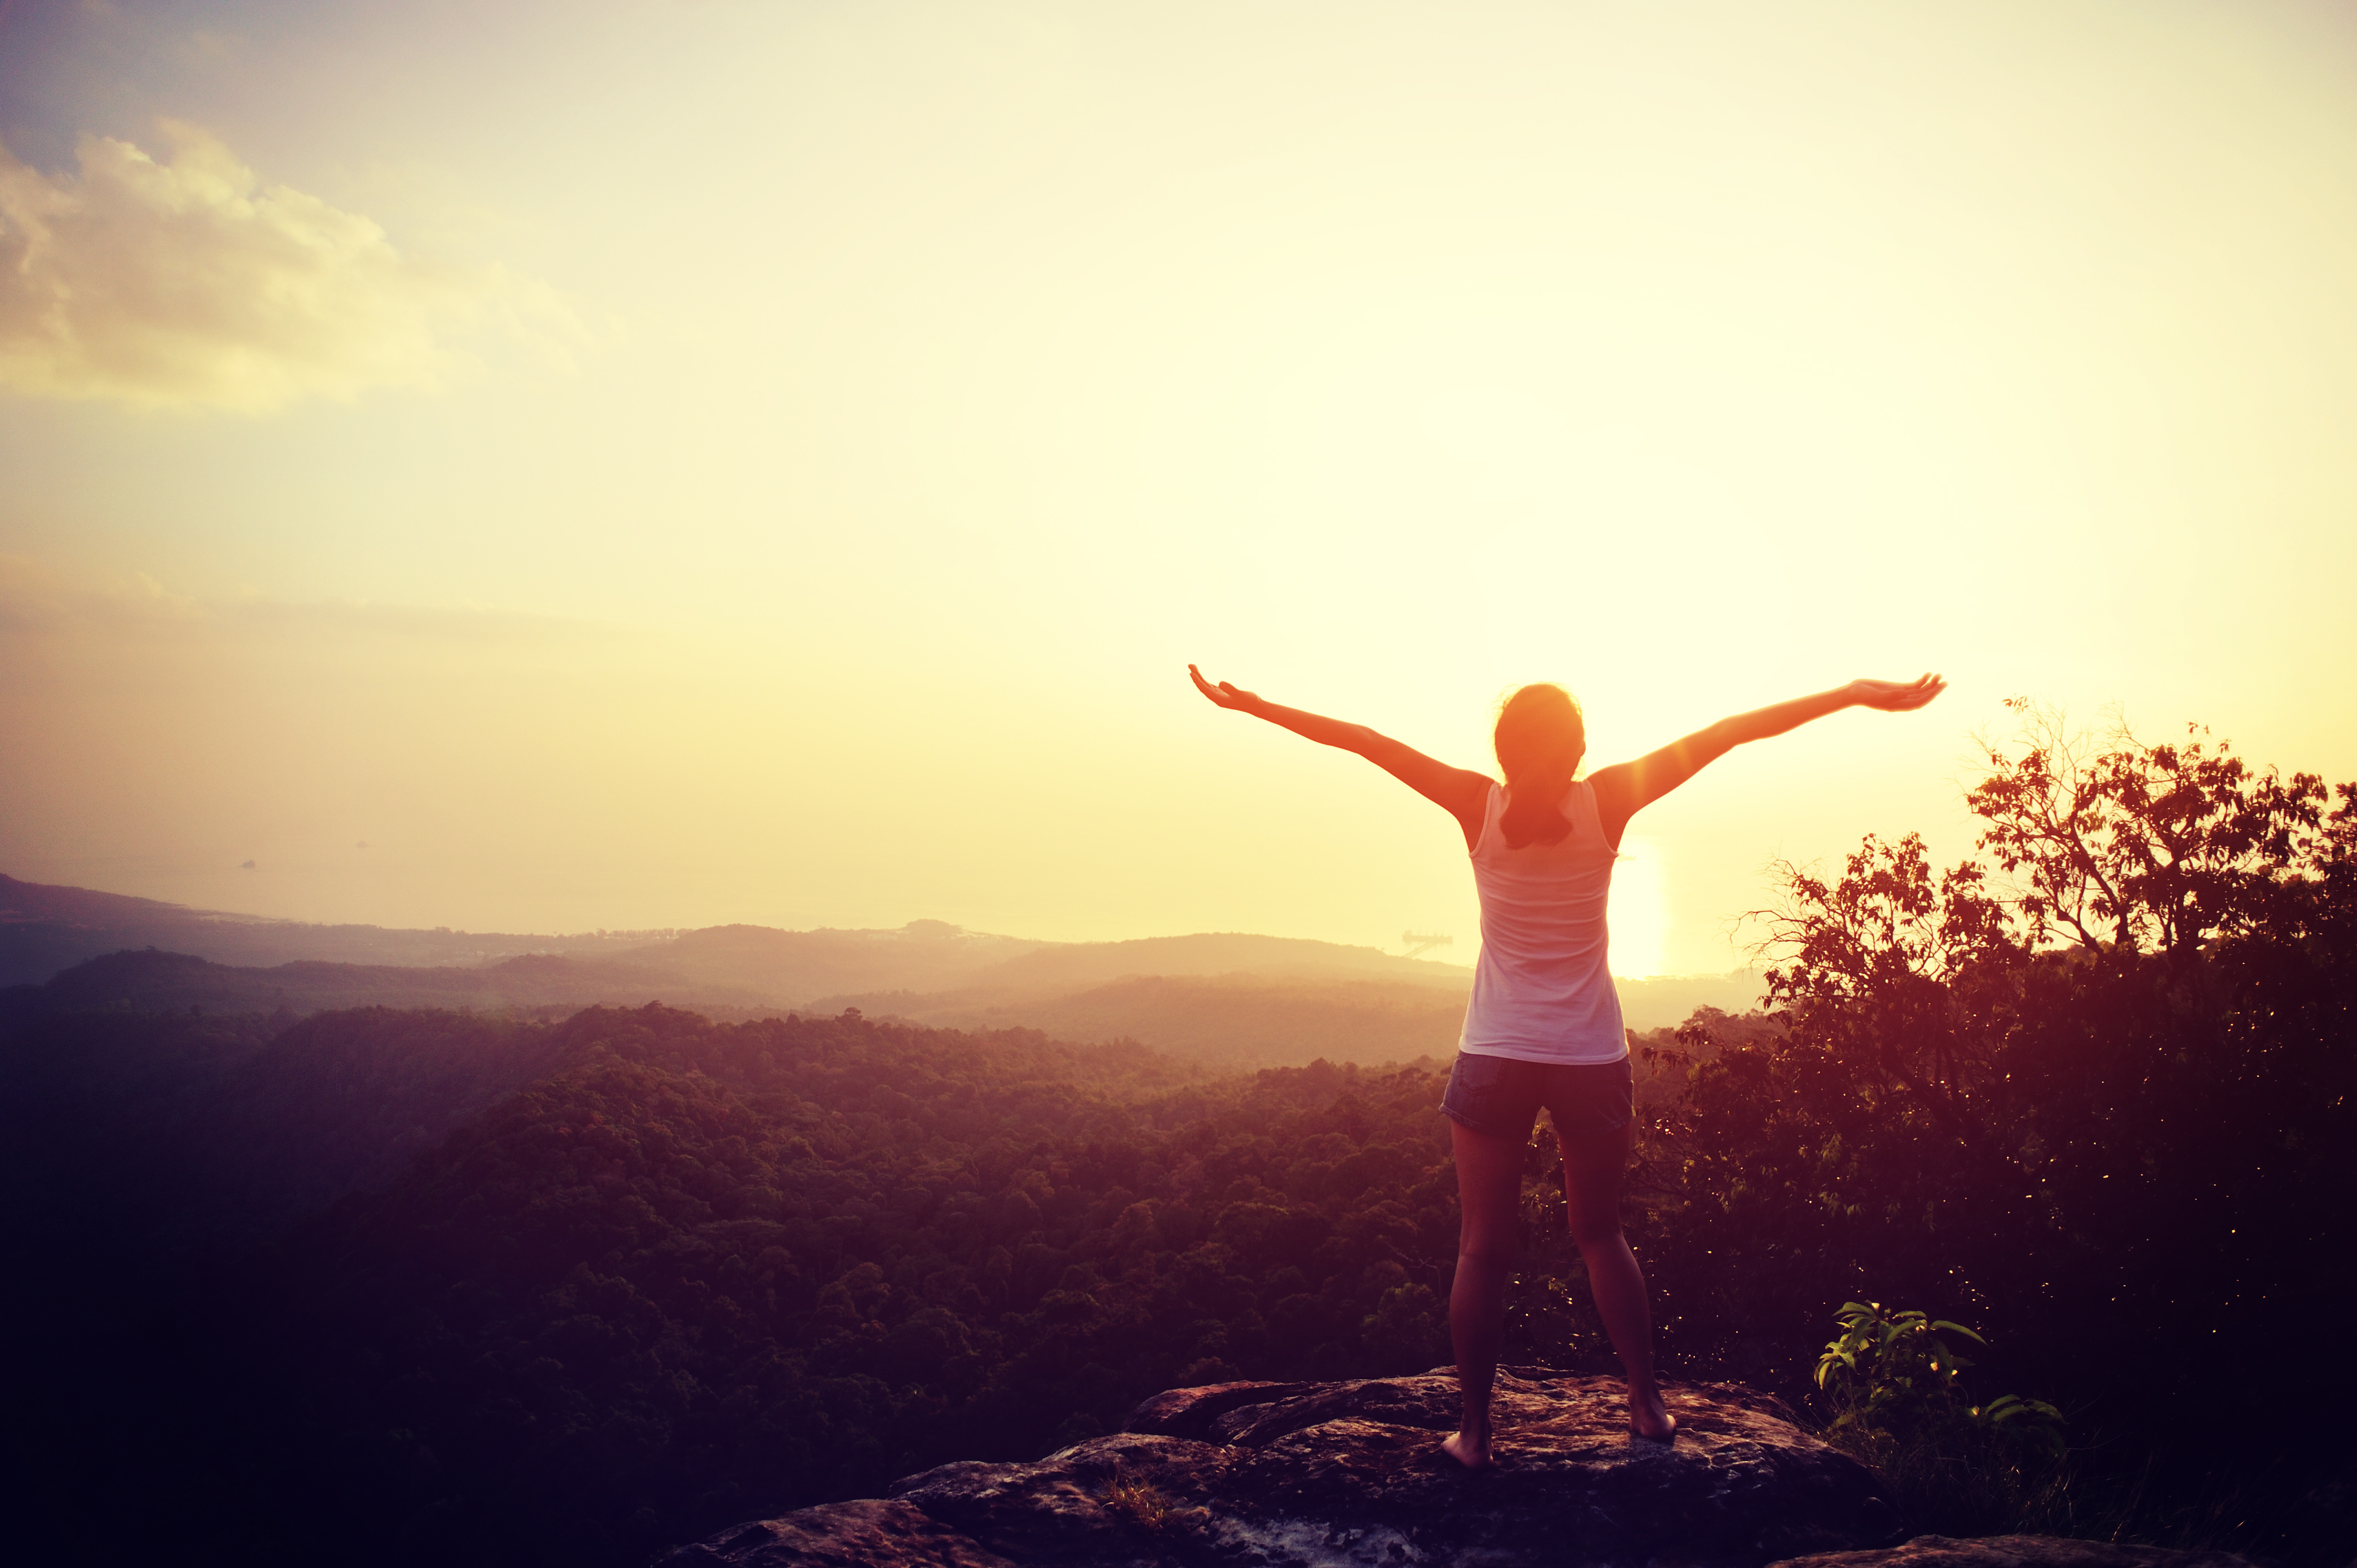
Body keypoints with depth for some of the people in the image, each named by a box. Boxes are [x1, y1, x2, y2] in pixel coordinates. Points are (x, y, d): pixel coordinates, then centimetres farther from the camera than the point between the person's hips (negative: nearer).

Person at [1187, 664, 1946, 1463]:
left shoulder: (1479, 805, -7)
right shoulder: (1608, 801, -7)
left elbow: (1361, 739, -4)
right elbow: (1726, 734, -6)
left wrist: (1251, 705, 2)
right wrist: (1853, 694, -3)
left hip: (1494, 1056, -1)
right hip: (1593, 1056, 1)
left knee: (1483, 1247, 6)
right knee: (1600, 1232, 19)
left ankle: (1474, 1429, 10)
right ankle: (1648, 1403, 22)